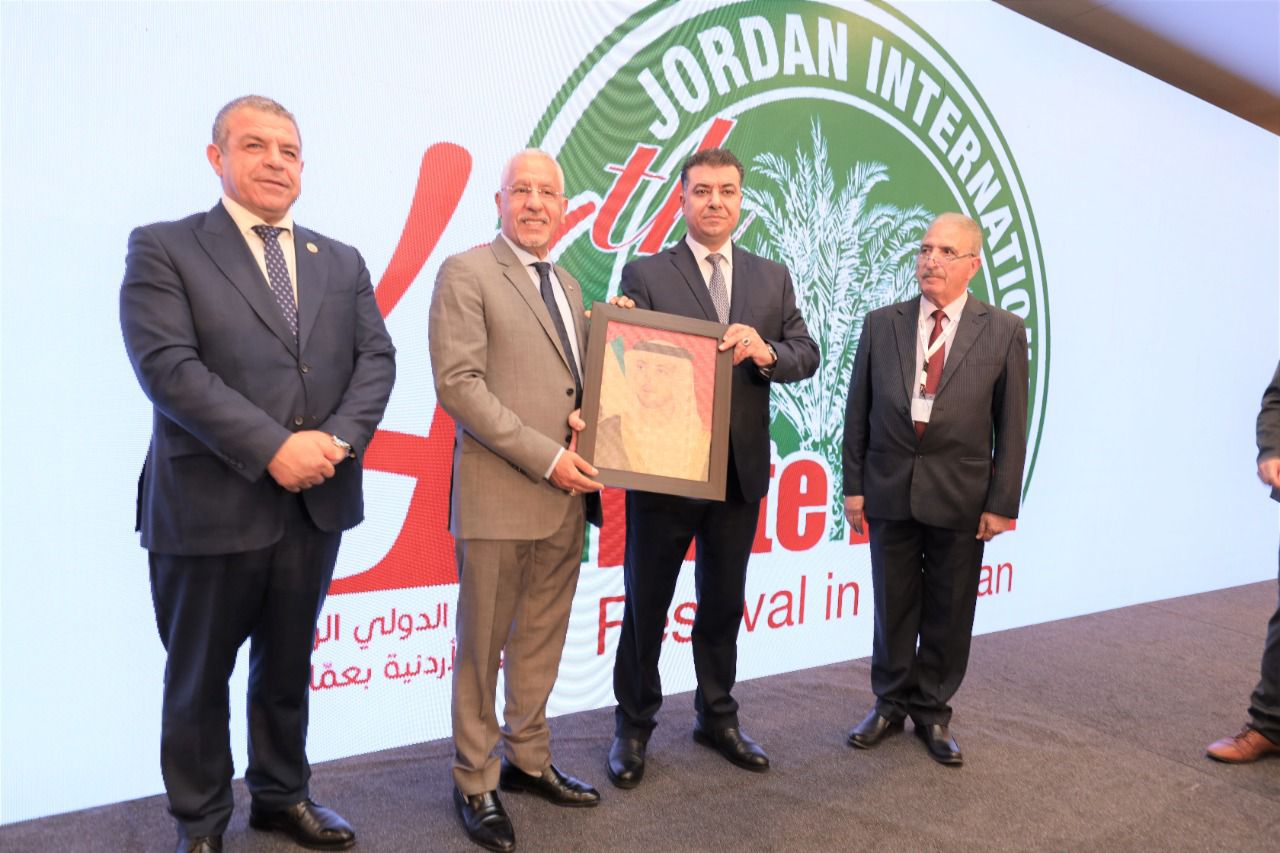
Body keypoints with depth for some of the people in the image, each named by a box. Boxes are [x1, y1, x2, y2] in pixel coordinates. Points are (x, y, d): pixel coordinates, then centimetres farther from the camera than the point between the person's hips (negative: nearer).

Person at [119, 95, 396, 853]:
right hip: (212, 505, -4)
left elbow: (376, 358, 3)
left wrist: (338, 438, -14)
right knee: (199, 677, 13)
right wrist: (273, 448, -21)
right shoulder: (163, 249, -3)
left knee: (288, 666, 19)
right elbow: (168, 366, -15)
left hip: (317, 504, 4)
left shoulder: (342, 262, 11)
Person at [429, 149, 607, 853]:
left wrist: (588, 420, -2)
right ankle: (474, 782, 23)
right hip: (498, 495, -6)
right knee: (483, 648, 6)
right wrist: (545, 456, -16)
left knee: (541, 642, 16)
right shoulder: (465, 273, -4)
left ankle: (528, 760, 32)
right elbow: (458, 384, -14)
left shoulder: (568, 286, 17)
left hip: (566, 496, 7)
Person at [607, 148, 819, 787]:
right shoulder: (645, 273, -2)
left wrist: (767, 352, -17)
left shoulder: (773, 278, 9)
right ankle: (633, 725, 27)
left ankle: (716, 717, 36)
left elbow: (806, 356, 3)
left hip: (740, 470, 4)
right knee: (645, 604, 10)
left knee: (723, 603, 17)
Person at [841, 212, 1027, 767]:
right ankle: (891, 705, 30)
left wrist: (1002, 503, -5)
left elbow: (1011, 425, -2)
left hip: (960, 498, -1)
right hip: (890, 491, 1)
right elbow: (857, 412, 4)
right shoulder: (881, 324, 3)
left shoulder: (1003, 332, -1)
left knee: (949, 616, 10)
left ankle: (933, 712, 29)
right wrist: (854, 485, 1)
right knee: (893, 609, 12)